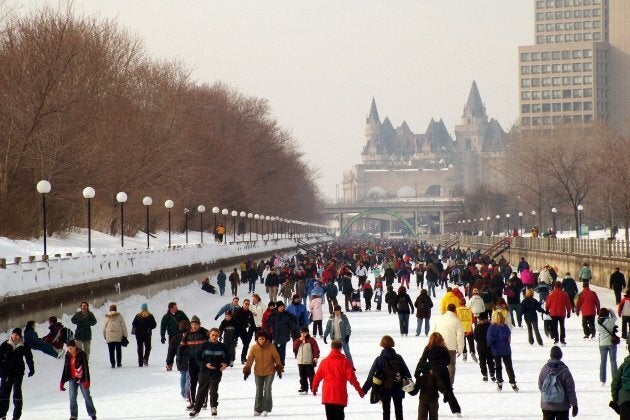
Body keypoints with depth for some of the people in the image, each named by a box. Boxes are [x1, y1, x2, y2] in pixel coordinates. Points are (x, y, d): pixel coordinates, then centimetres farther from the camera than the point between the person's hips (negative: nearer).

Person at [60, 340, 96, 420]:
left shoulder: (81, 354, -11)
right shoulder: (68, 356, 3)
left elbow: (86, 367, -13)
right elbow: (65, 368, 11)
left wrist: (87, 380, -20)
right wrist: (62, 381, 10)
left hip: (81, 378, -4)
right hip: (72, 379, 4)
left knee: (86, 396, 3)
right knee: (72, 397, -3)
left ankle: (92, 413, 17)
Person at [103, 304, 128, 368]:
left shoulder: (107, 317, 1)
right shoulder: (119, 316, -2)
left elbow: (104, 327, 6)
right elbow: (123, 326, -1)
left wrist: (105, 336, 16)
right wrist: (125, 335, 5)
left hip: (109, 337, 0)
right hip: (118, 336, 0)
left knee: (111, 351, 5)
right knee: (118, 350, 10)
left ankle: (113, 364, -1)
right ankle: (118, 363, 9)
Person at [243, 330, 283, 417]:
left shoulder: (271, 347, -13)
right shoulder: (253, 348, -10)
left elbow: (276, 358, -3)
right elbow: (249, 360, -5)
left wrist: (279, 369, -4)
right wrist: (246, 371, -8)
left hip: (269, 371, -2)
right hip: (258, 372, 2)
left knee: (267, 389, -12)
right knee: (259, 391, 6)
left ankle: (266, 409, -4)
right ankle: (258, 409, 16)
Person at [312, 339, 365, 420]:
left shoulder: (324, 361, 4)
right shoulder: (345, 362, -4)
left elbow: (317, 377, 10)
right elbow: (351, 378, -6)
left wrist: (314, 388, 28)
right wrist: (360, 391, 3)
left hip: (327, 395, 2)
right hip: (340, 395, -2)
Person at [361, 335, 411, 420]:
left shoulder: (379, 360, -14)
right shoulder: (398, 358, -6)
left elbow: (371, 376, -14)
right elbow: (407, 373, 1)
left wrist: (364, 390, -8)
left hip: (384, 390, -2)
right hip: (398, 390, 2)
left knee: (386, 412, 9)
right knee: (398, 411, 14)